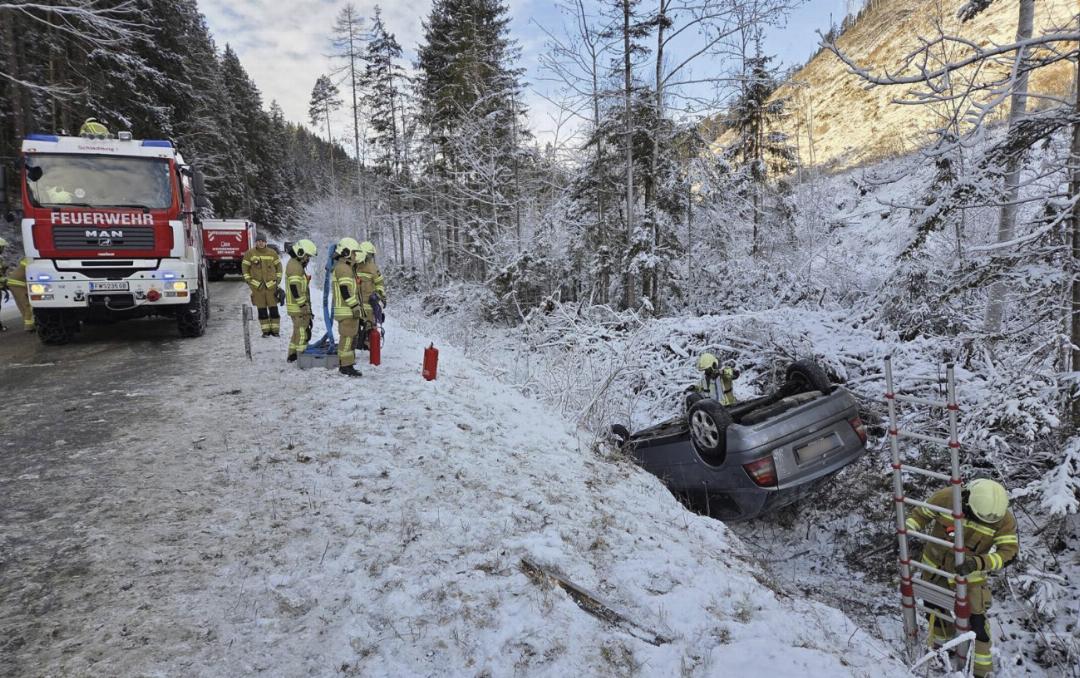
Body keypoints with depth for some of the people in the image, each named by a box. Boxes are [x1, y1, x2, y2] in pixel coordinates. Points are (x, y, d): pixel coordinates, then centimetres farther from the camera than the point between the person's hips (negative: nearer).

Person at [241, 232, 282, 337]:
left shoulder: (272, 253, 4)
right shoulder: (250, 253, 1)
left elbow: (278, 265, 13)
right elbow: (244, 267, 7)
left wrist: (278, 279, 6)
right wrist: (248, 280, 1)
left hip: (271, 285, 0)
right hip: (257, 286, 0)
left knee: (273, 308, -2)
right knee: (261, 309, 3)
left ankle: (275, 329, 5)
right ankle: (265, 330, 9)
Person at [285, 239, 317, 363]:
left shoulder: (296, 265, 17)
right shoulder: (295, 266, -17)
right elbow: (295, 289, -23)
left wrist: (307, 306, 22)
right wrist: (304, 306, -20)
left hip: (299, 306, 11)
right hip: (299, 307, -11)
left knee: (298, 331, 19)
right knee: (303, 332, -5)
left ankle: (292, 355, 26)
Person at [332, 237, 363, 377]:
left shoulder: (344, 267, 21)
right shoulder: (343, 268, -13)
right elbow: (345, 291, -21)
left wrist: (356, 306, 26)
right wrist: (355, 306, -21)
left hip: (348, 310, 11)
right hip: (347, 310, -11)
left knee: (349, 337, 15)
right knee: (348, 337, -9)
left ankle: (344, 364, 21)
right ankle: (346, 366, -7)